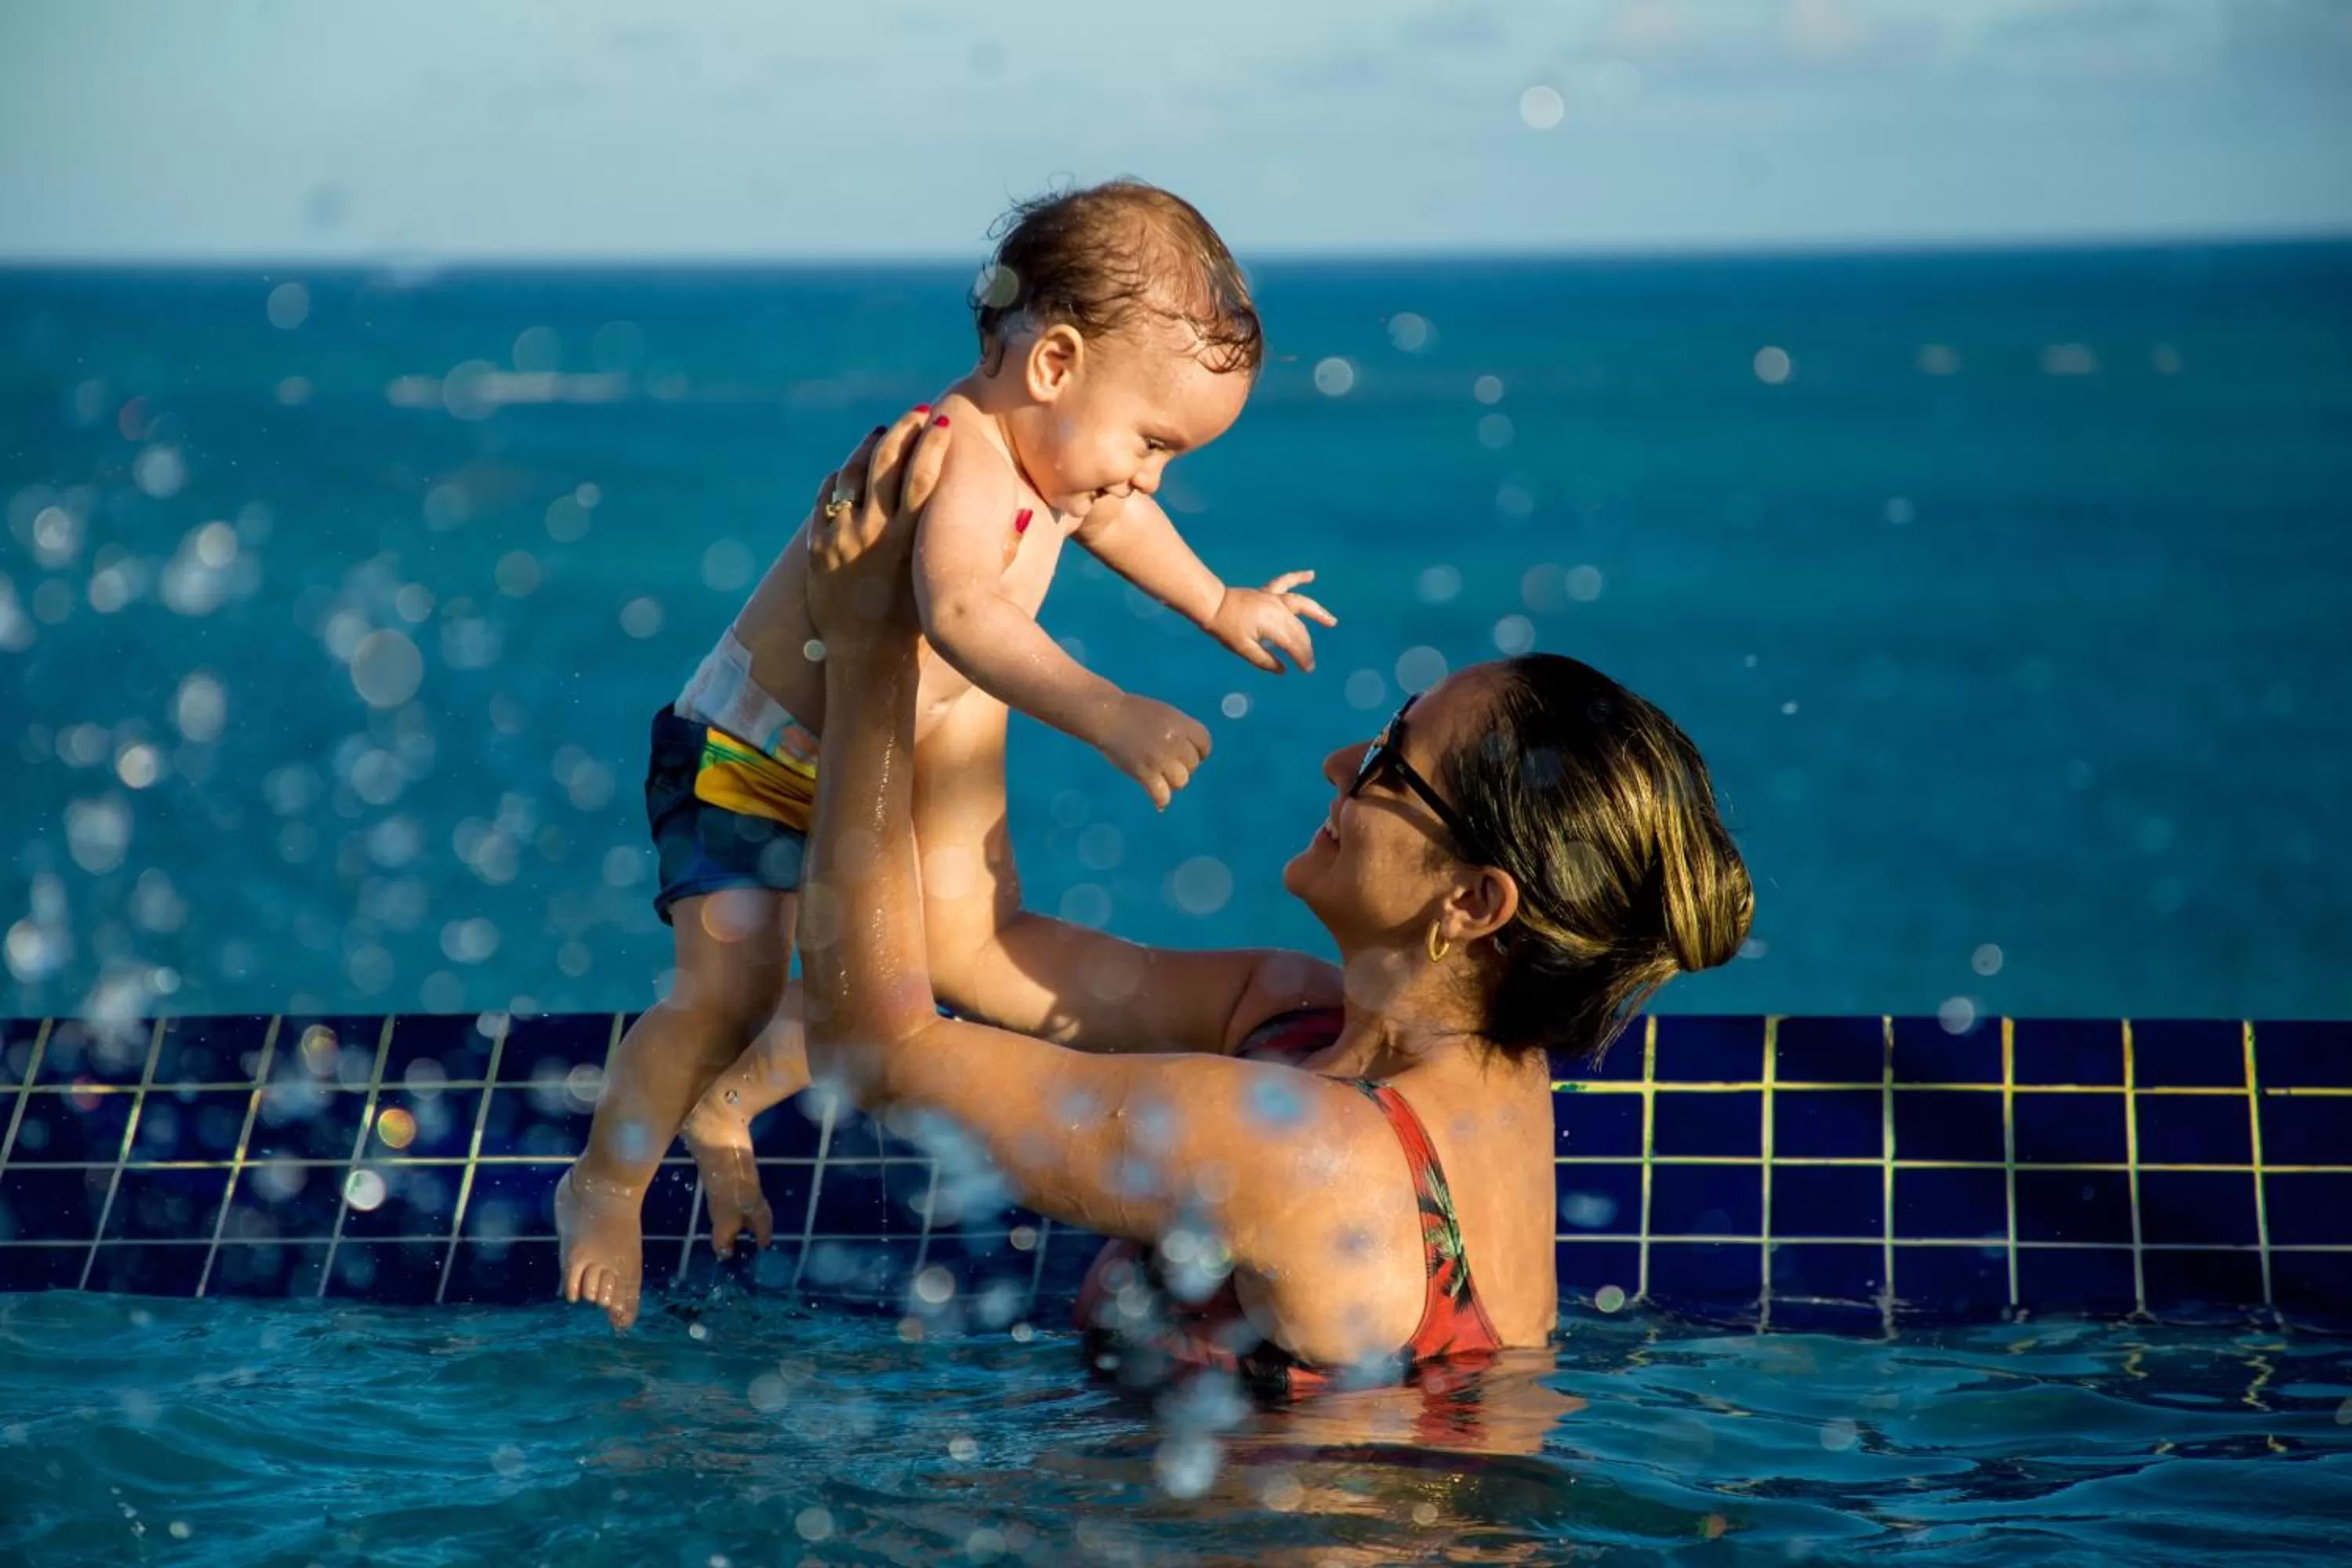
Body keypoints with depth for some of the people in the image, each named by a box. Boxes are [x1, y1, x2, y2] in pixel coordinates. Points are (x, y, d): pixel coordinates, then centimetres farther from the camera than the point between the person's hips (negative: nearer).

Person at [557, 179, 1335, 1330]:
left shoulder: (1048, 458, 0)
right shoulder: (960, 468, -32)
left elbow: (1110, 519, 26)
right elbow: (961, 613, -53)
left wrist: (1218, 605, 39)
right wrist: (1105, 713, -63)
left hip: (860, 776, 9)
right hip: (742, 761, -9)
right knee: (731, 984, -21)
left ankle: (723, 1107, 32)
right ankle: (604, 1183, 3)